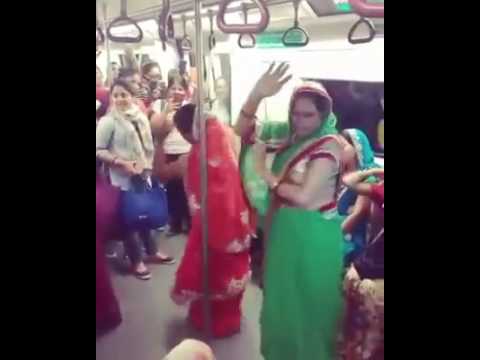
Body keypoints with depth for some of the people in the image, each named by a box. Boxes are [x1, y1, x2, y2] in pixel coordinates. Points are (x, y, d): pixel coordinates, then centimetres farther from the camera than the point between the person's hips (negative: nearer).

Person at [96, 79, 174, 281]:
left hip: (143, 175, 5)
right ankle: (136, 261, 19)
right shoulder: (108, 121, -11)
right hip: (123, 179, -5)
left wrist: (148, 165, -3)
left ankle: (152, 251, 35)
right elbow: (99, 151, -13)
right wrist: (122, 163, -20)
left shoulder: (141, 118, 5)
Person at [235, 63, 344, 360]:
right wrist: (258, 95, -18)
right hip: (285, 229, 7)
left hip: (313, 235, -7)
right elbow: (242, 130, -3)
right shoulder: (290, 133, 0)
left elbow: (304, 196, -26)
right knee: (283, 295, 24)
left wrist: (267, 176, -13)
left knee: (307, 301, 13)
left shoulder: (328, 146, -20)